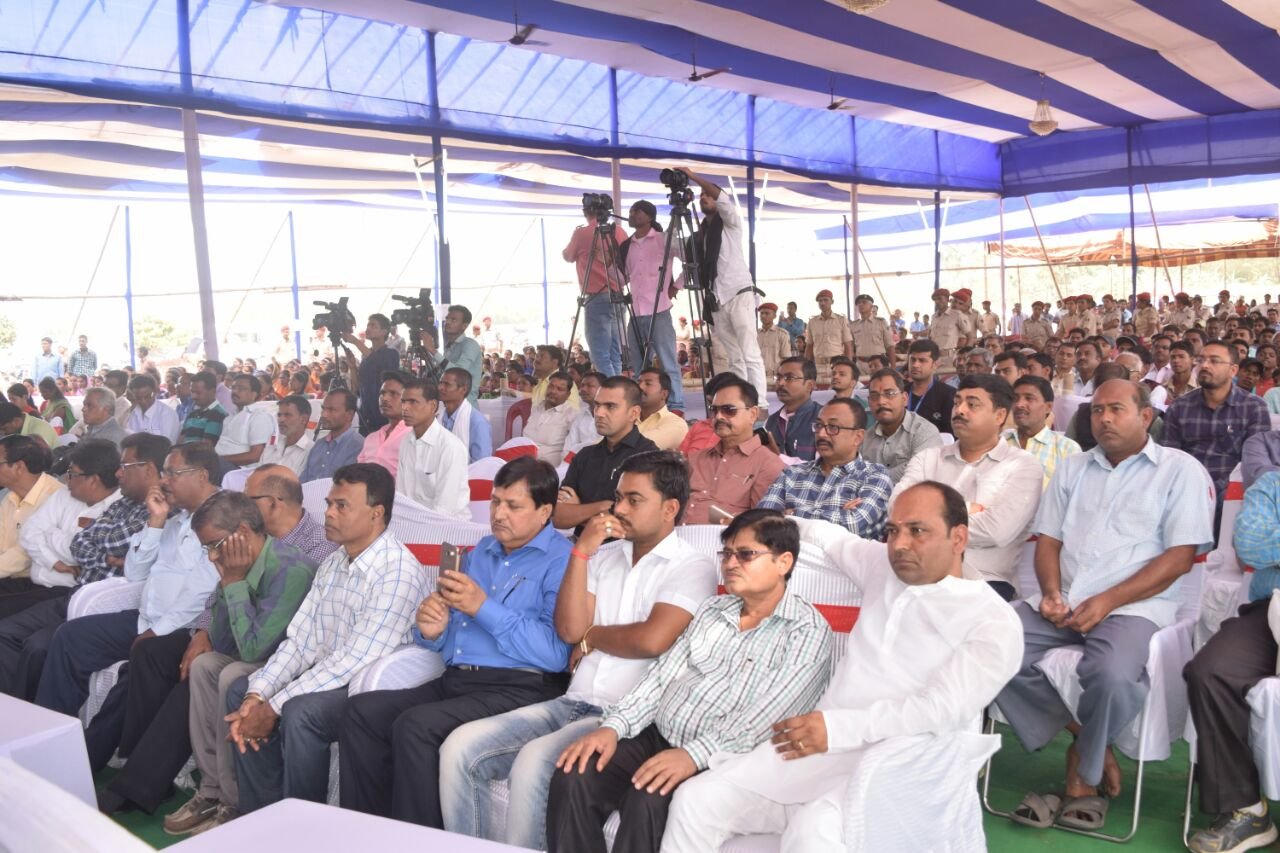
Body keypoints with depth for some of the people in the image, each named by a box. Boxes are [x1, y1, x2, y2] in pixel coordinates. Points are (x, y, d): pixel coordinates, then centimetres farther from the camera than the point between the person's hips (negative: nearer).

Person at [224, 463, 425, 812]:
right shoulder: (332, 564, 7)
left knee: (300, 712, -30)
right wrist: (257, 695, -10)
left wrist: (274, 707, -21)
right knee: (240, 691, 2)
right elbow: (300, 640, 5)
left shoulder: (398, 573, -22)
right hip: (327, 675, 9)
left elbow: (353, 663, -25)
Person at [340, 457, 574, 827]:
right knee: (362, 711, -10)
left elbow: (555, 653, -19)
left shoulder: (561, 560, -5)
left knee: (415, 726, -27)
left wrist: (484, 607, -19)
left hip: (519, 689, -8)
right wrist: (431, 630, -2)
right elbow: (451, 635, 23)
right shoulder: (483, 550, 20)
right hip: (454, 681, 8)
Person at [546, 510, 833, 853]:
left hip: (721, 760, -6)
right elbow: (662, 675, 11)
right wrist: (614, 726, -6)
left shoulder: (808, 630, -4)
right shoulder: (712, 609, 17)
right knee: (573, 778, -18)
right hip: (656, 738, 6)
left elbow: (766, 715, -16)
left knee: (649, 800, -33)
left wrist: (694, 755, -28)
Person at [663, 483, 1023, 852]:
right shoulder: (884, 566, 14)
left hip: (901, 767, -6)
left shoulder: (994, 622, -4)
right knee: (697, 800, -10)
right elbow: (828, 539, 33)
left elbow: (943, 709, -15)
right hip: (826, 745, 6)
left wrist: (838, 727, -23)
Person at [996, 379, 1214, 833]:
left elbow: (1180, 556, -5)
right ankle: (1083, 741, -4)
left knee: (1111, 674, -36)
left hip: (1134, 605, -5)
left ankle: (1084, 776, -5)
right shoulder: (1071, 469, 19)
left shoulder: (1181, 471, 4)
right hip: (1062, 602, 5)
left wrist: (1108, 601, -16)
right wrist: (1051, 591, -6)